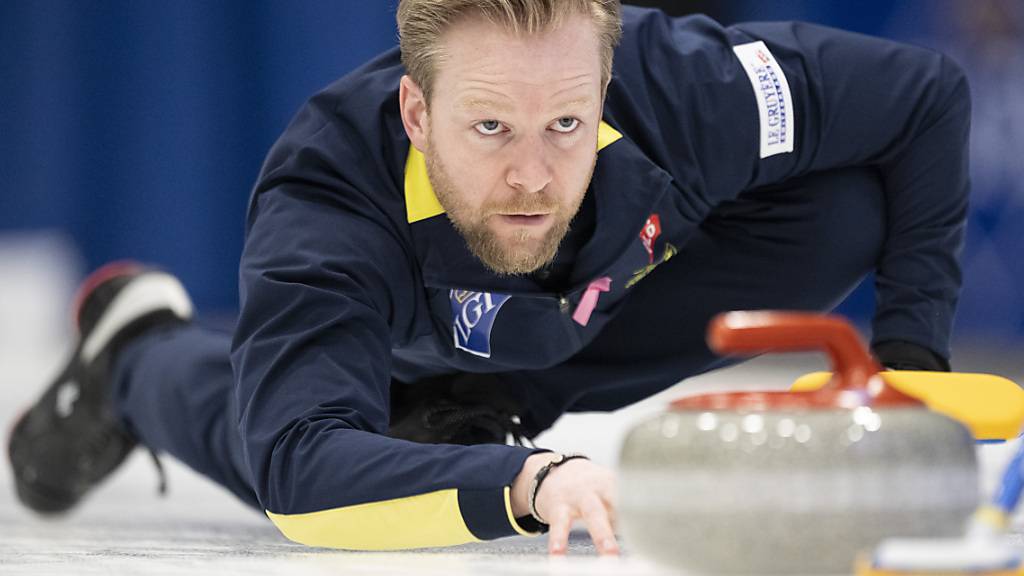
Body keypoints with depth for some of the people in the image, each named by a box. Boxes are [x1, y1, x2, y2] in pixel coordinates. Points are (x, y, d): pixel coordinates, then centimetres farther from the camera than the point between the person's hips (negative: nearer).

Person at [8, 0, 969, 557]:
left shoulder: (682, 87, -41)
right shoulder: (325, 189, -46)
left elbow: (929, 98, -24)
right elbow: (297, 473, -56)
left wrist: (910, 349, -28)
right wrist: (525, 485, -72)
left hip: (605, 317, 2)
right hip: (405, 348, -1)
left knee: (849, 207, -22)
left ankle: (488, 408, -2)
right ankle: (136, 350, 27)